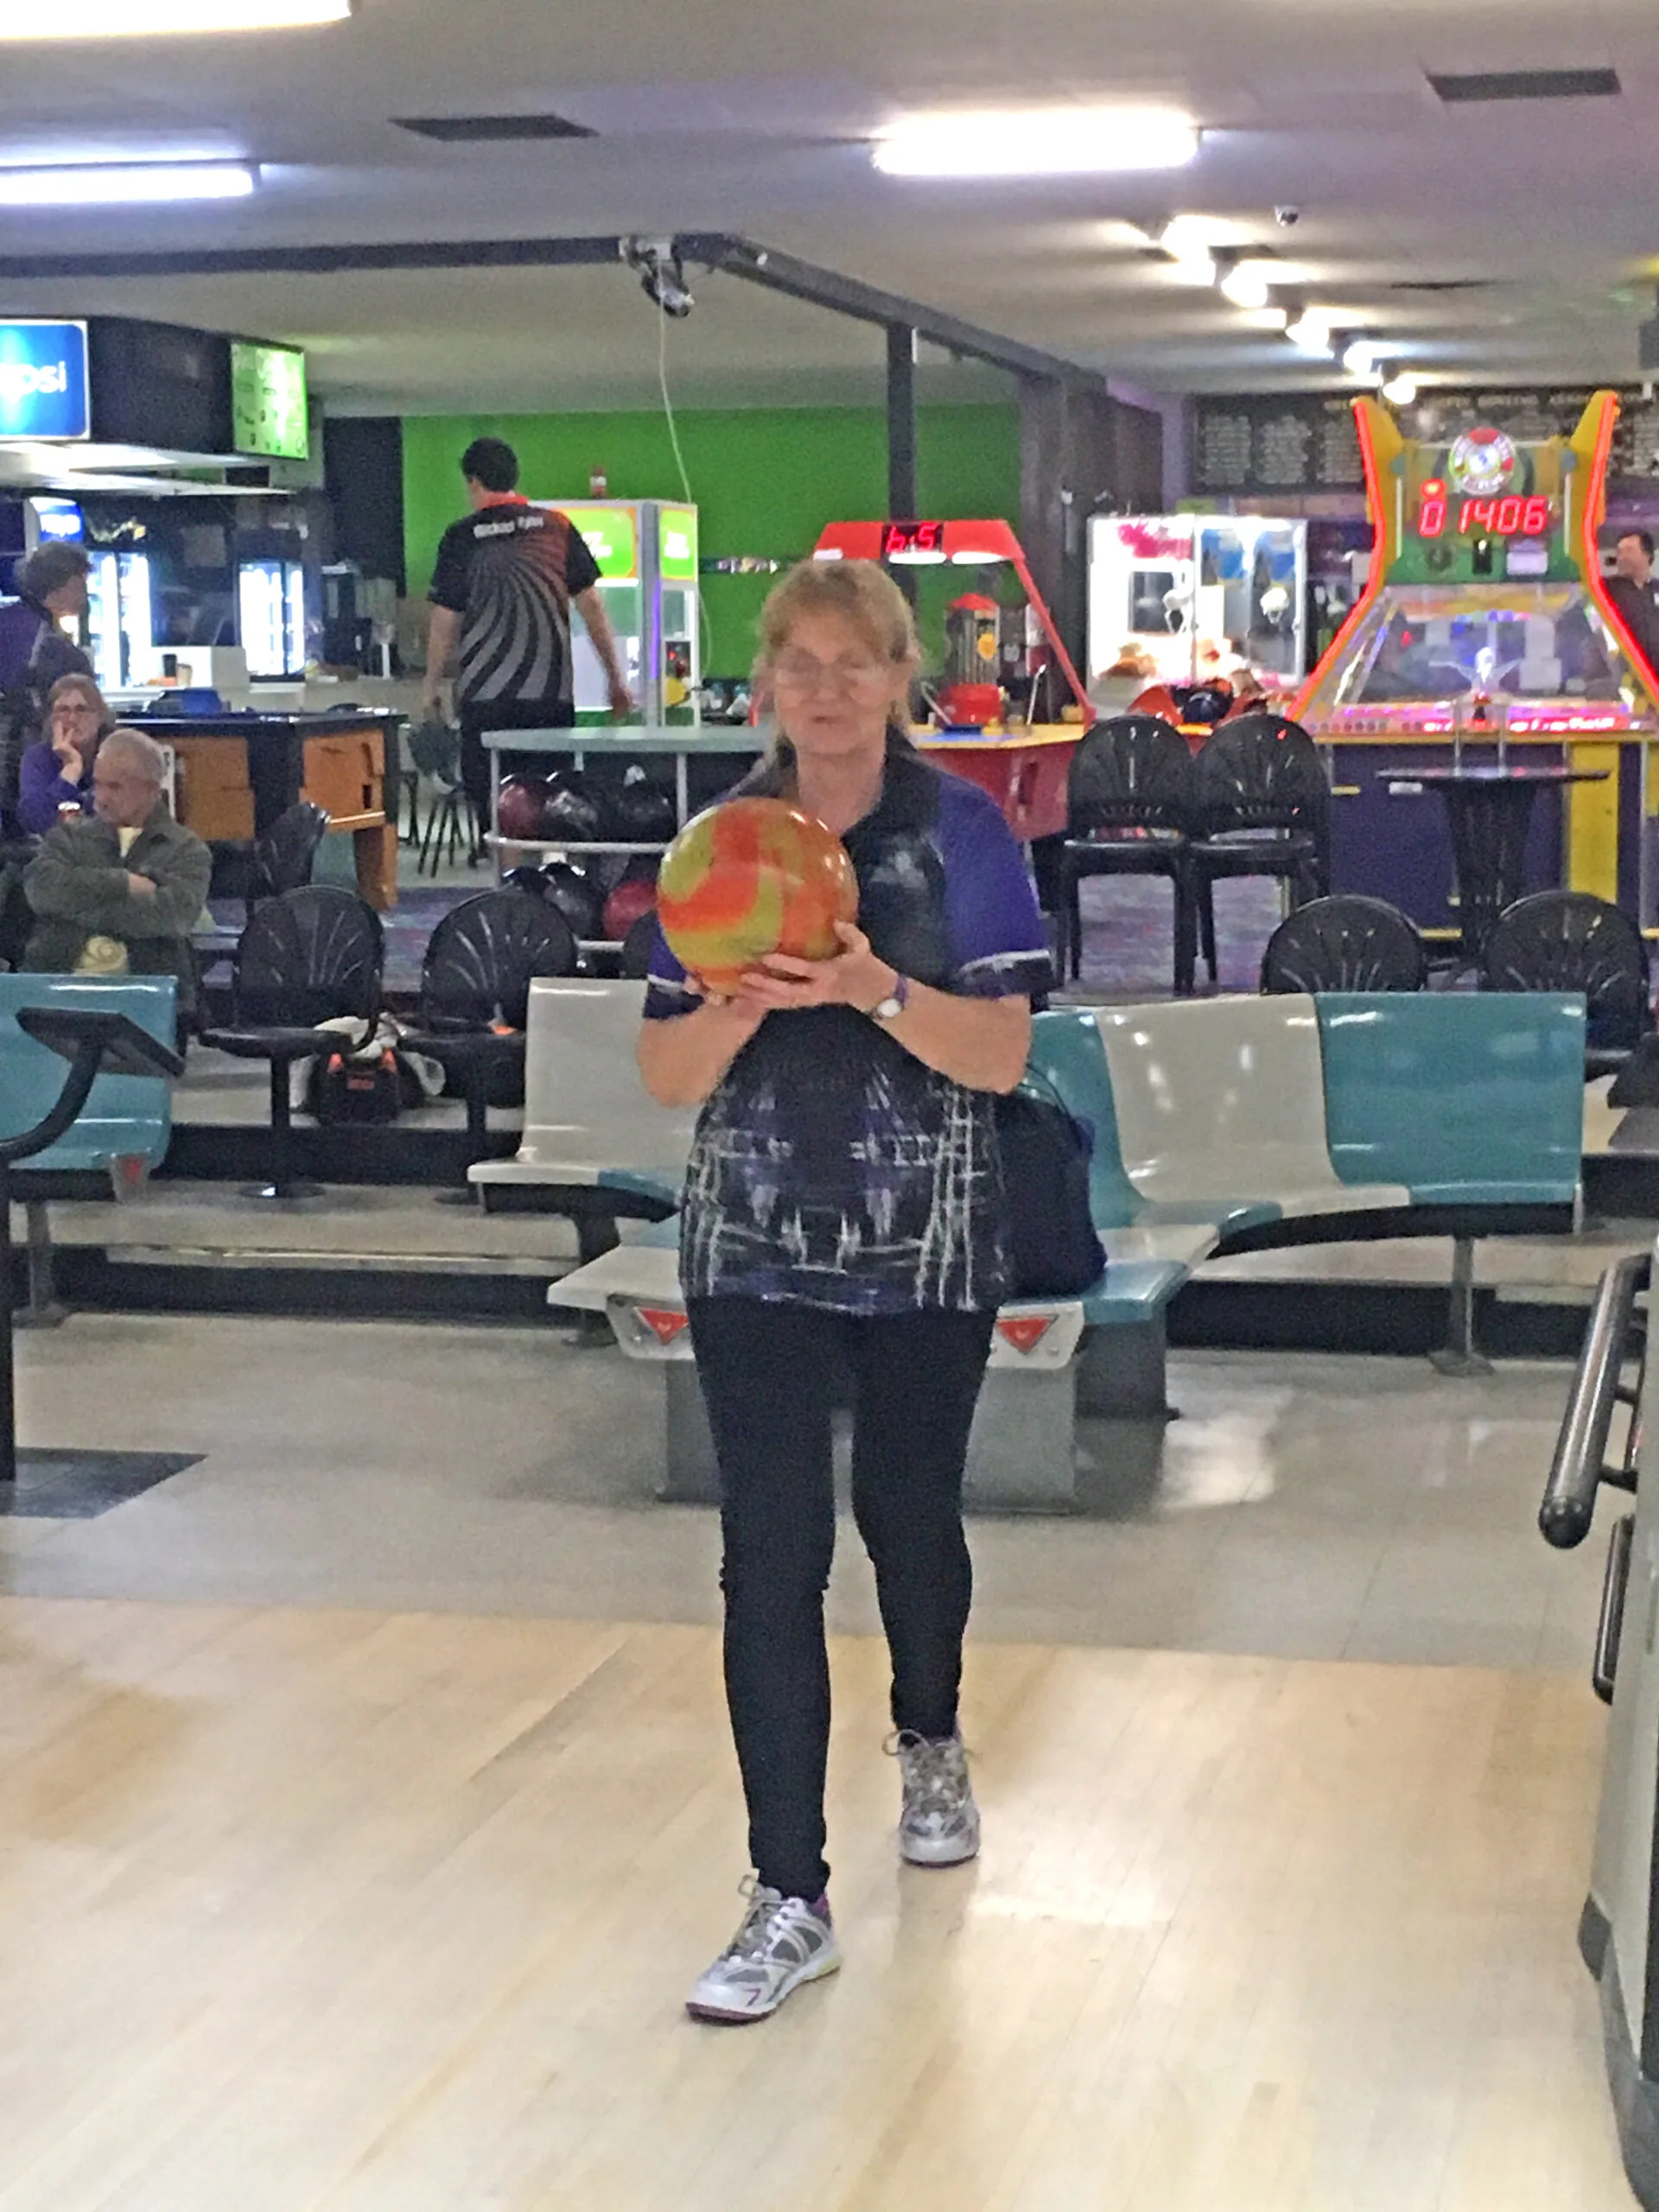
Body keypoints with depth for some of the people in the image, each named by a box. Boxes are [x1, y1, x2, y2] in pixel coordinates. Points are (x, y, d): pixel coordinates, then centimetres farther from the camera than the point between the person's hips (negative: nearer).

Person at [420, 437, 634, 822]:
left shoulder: (461, 538, 0)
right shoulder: (557, 527, 5)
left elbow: (445, 620, 1)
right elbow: (590, 605, 3)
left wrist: (432, 686, 13)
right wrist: (616, 677, 8)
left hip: (484, 695, -2)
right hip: (553, 694, 2)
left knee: (493, 803, 2)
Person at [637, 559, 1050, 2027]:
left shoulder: (962, 833, -5)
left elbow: (1003, 1053, -11)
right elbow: (669, 1076, -1)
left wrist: (872, 989, -27)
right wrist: (744, 999, -21)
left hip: (929, 1247, -1)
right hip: (756, 1251, 1)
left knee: (909, 1515, 16)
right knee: (771, 1556, -5)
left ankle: (931, 1746, 47)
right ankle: (791, 1902, 1)